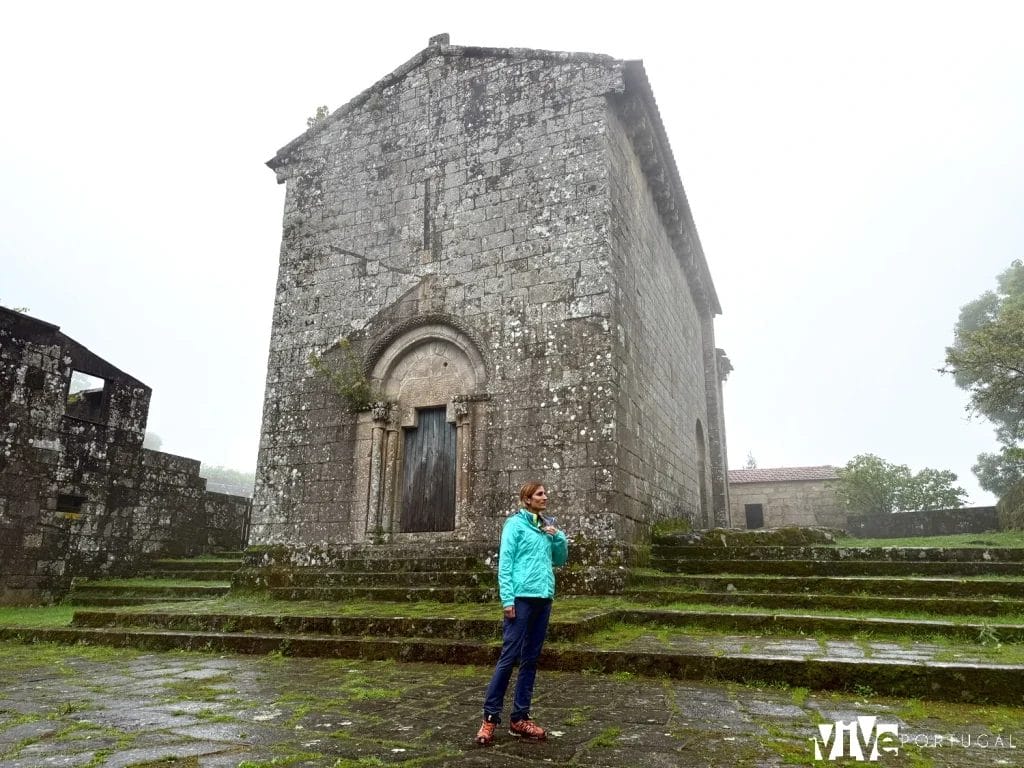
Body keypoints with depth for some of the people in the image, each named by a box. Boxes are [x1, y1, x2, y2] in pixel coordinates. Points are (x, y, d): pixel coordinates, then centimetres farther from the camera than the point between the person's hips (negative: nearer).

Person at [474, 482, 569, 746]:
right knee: (509, 656, -6)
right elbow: (504, 562, -8)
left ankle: (520, 718, 17)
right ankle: (490, 717, 3)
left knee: (530, 659, 9)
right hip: (522, 597, -7)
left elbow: (560, 560, 20)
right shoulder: (515, 523, -3)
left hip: (544, 598, 7)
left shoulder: (547, 526, 15)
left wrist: (558, 537, 2)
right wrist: (507, 598, -16)